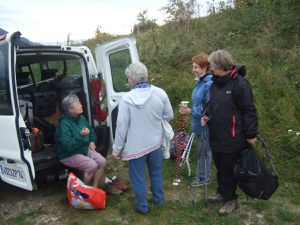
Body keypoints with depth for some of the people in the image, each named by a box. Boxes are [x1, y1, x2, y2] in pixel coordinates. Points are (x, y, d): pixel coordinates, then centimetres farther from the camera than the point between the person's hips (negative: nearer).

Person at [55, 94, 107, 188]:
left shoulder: (81, 118, 3)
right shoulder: (64, 124, -22)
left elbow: (91, 131, 22)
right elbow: (68, 146, -29)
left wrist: (92, 141, 6)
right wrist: (80, 136, -38)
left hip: (85, 149, 8)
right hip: (69, 155, -7)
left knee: (102, 161, -13)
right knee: (92, 165, -26)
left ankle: (95, 187, 5)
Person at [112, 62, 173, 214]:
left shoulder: (127, 99, -19)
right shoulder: (160, 93, -10)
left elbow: (121, 126, -15)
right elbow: (169, 116, 2)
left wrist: (117, 148, -4)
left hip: (136, 147, -4)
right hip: (155, 143, 4)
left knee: (138, 177, 15)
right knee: (156, 173, 24)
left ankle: (142, 206, 29)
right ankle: (159, 200, 40)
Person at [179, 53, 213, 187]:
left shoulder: (209, 84, -22)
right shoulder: (200, 82, 7)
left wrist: (191, 112, -18)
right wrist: (190, 110, 4)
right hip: (200, 123, 9)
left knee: (204, 151, 6)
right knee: (203, 150, 20)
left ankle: (202, 177, 22)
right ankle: (205, 175, 35)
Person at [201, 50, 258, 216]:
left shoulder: (239, 84, -17)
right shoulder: (215, 82, 8)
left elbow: (249, 111, -15)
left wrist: (251, 134, -13)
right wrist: (207, 116, 3)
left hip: (232, 138, -7)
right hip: (216, 136, 7)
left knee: (229, 171, 7)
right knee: (220, 168, 20)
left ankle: (230, 200, 27)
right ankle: (222, 193, 40)